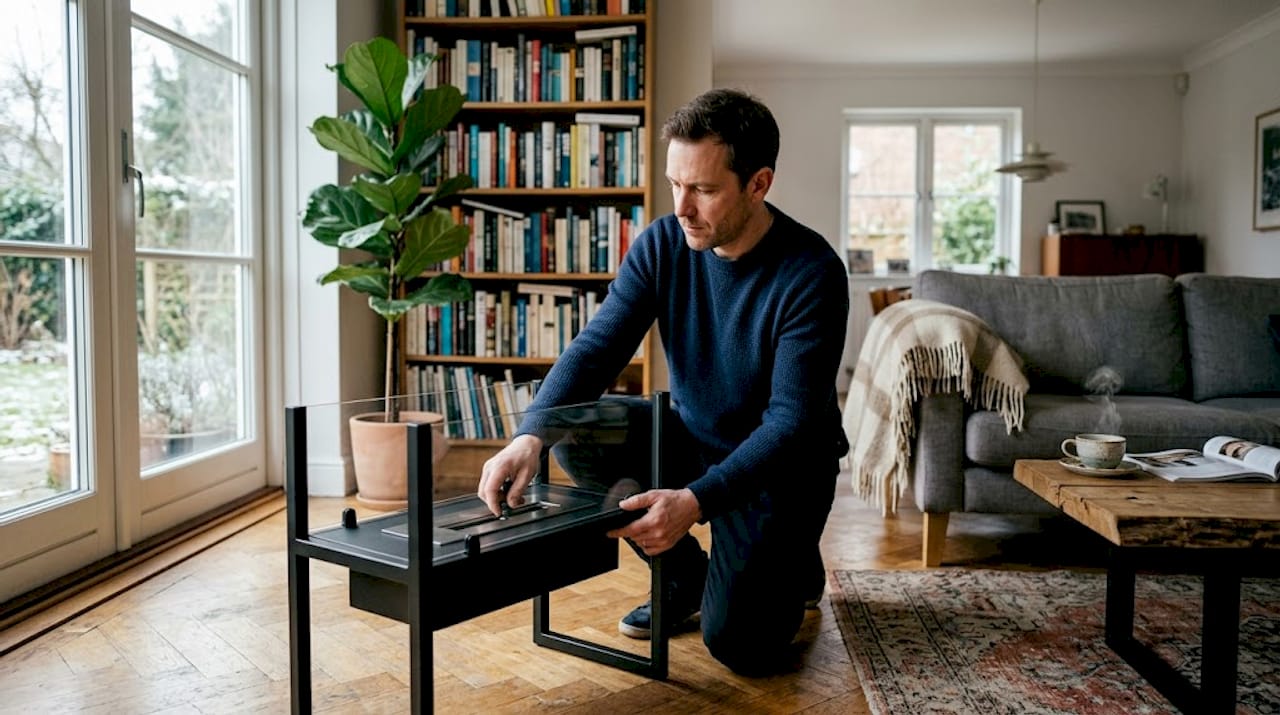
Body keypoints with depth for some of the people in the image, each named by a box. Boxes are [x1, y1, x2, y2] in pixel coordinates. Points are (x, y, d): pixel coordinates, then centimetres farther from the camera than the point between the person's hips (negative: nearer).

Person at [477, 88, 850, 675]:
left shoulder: (812, 273, -25)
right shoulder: (662, 244, -11)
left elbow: (791, 422, -28)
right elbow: (595, 348, -17)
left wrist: (695, 501, -42)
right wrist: (530, 437, -36)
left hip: (779, 465, -4)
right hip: (696, 439, 5)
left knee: (739, 645, -18)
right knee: (576, 435, -20)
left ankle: (795, 566, 19)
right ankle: (686, 577, 3)